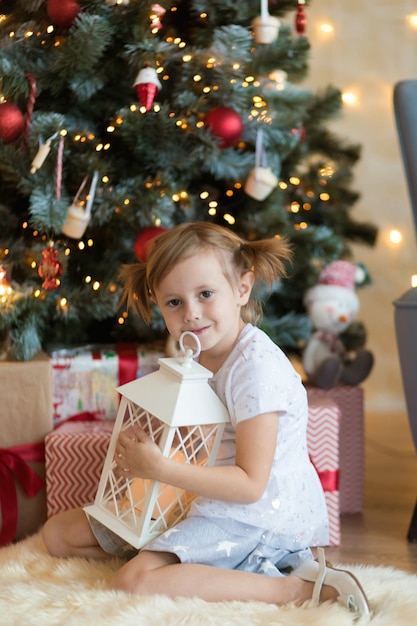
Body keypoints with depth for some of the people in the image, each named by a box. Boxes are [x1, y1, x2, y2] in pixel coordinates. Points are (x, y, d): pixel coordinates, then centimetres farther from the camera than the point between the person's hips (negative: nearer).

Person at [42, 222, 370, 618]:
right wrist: (141, 455, -5)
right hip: (205, 501, 10)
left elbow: (250, 484, -22)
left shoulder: (256, 367, -20)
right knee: (59, 533, 10)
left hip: (256, 516, -10)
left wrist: (162, 469, -27)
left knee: (134, 582, -28)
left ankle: (298, 589, -19)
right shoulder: (196, 356, 8)